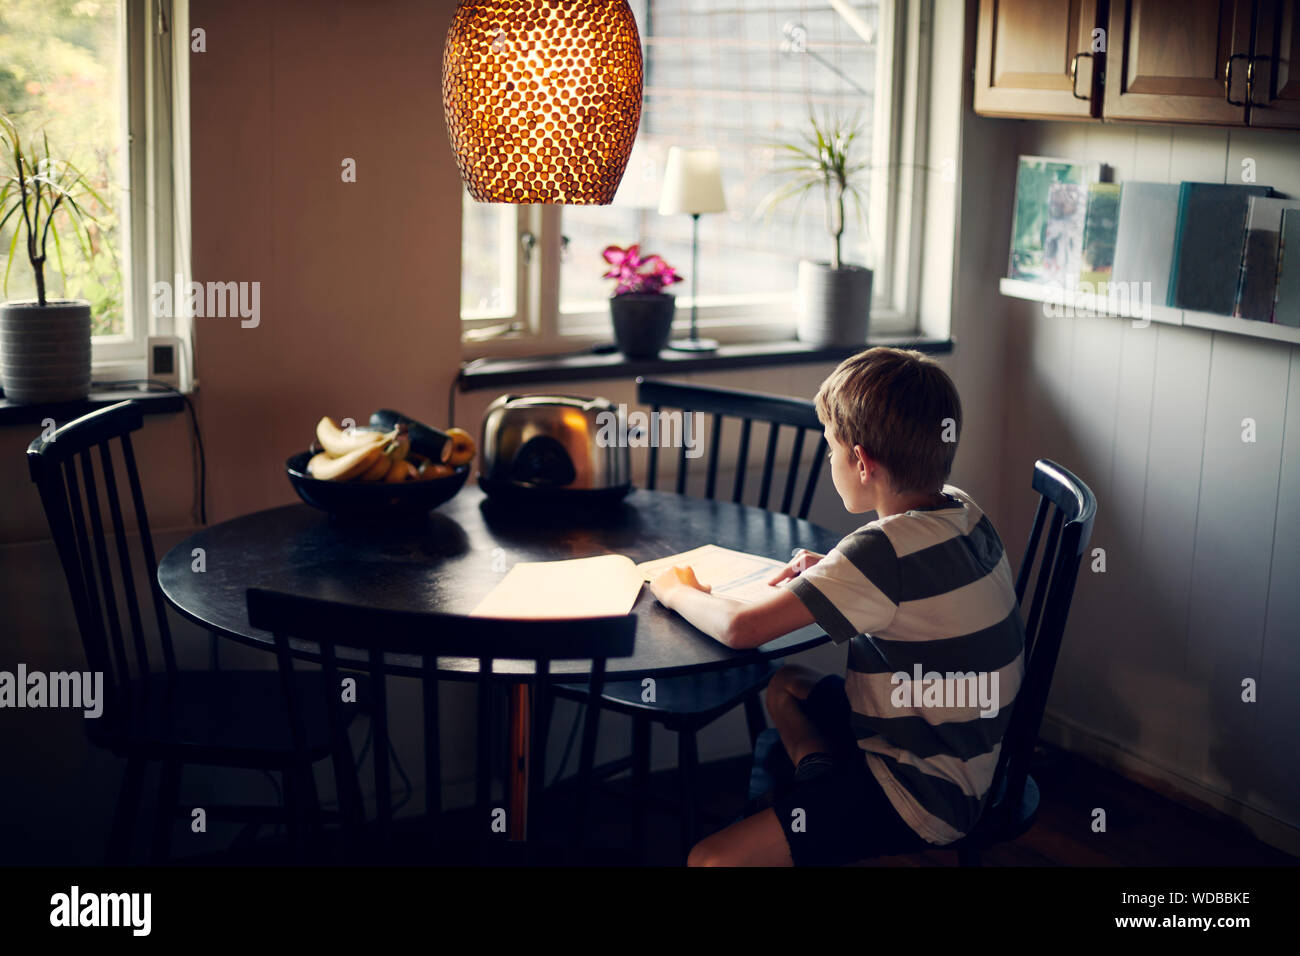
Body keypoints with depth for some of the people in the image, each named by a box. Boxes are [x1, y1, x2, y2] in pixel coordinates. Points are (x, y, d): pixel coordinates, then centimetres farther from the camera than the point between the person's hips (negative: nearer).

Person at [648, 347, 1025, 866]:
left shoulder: (887, 548, -28)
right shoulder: (961, 512, -1)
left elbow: (740, 628, -26)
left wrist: (680, 592, -5)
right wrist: (831, 575, 6)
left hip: (919, 798, -10)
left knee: (711, 860, -18)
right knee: (786, 683, 29)